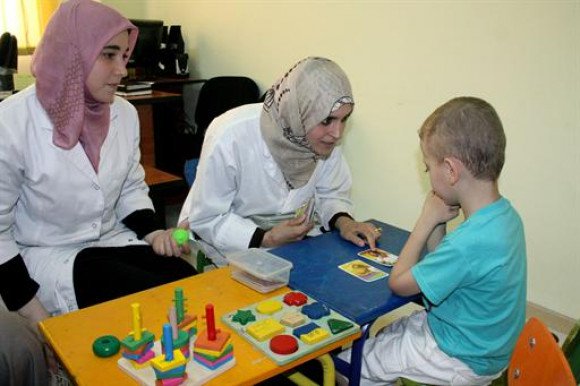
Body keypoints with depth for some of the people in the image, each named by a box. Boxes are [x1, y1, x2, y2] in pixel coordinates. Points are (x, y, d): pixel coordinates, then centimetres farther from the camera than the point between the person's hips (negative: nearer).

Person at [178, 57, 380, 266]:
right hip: (231, 246, -3)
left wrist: (343, 221, -20)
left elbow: (331, 193, 1)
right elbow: (206, 219, -20)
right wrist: (266, 240, -30)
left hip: (291, 238, 4)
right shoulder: (229, 137, -29)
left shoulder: (326, 138, -15)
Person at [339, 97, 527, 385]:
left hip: (461, 361, -9)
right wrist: (436, 223, -12)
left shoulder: (471, 242, -36)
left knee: (345, 361, 1)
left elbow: (398, 283, -19)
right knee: (376, 333, 22)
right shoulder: (504, 213, -7)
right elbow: (442, 268, 3)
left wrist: (427, 221, -13)